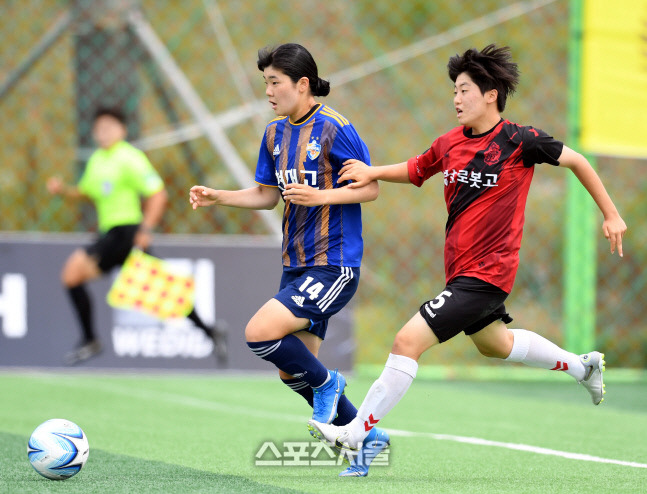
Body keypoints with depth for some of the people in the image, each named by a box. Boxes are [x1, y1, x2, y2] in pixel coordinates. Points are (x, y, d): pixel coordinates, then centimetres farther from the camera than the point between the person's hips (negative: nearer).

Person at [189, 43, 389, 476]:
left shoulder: (334, 128, -12)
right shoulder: (275, 133, 10)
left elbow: (371, 188, -9)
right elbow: (267, 195, 18)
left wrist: (320, 196, -22)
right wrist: (218, 197, 4)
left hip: (334, 266, -8)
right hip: (296, 264, 8)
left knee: (259, 333, -23)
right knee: (292, 371, 10)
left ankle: (326, 382, 3)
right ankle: (366, 436, 28)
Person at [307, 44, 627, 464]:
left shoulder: (517, 141, -13)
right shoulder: (449, 145, 4)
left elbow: (575, 160, -1)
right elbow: (414, 171, 22)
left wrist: (611, 214, 2)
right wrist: (373, 173, 3)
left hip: (486, 274, -8)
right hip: (460, 270, 8)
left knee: (408, 341, -16)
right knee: (495, 344, 29)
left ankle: (356, 433, -9)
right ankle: (582, 366, 48)